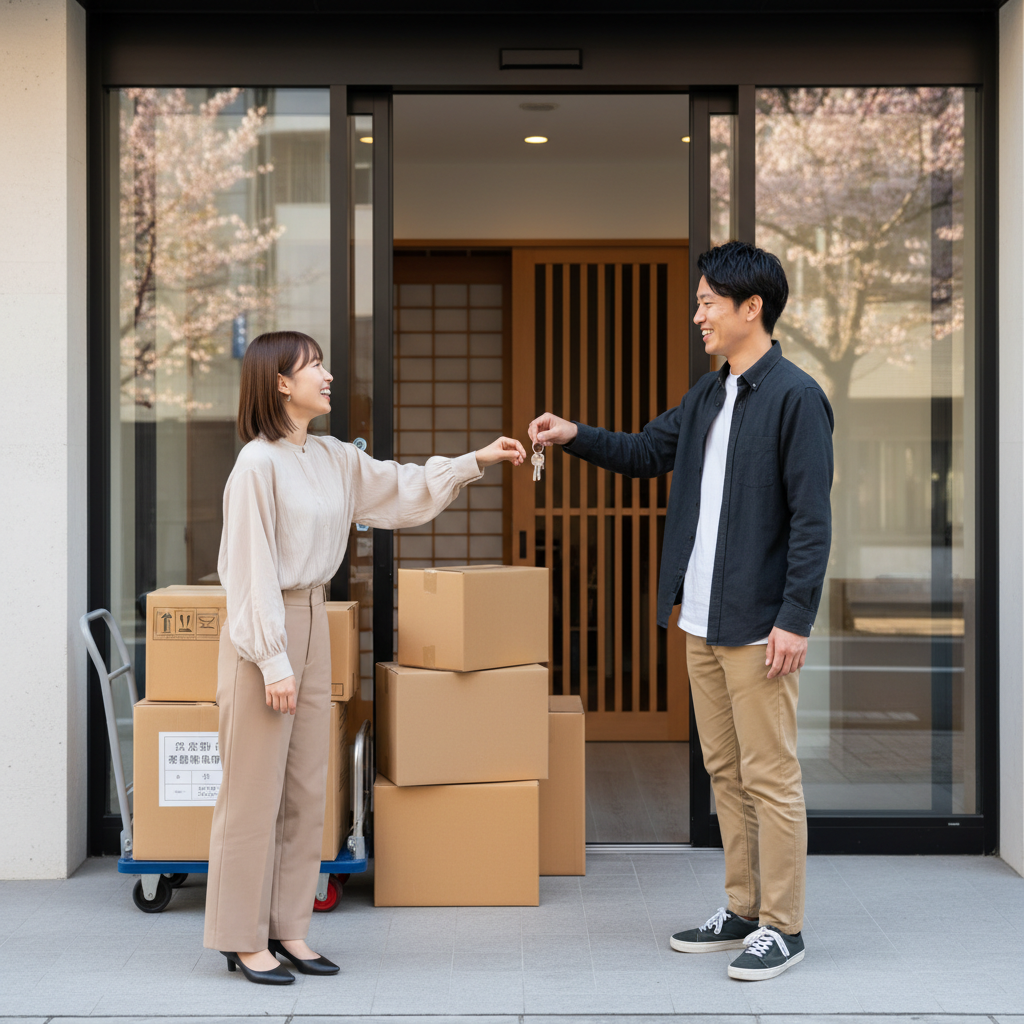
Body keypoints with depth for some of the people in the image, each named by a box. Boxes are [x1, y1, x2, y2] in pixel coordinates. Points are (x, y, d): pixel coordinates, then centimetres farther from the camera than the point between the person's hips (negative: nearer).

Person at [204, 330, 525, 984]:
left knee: (306, 789, 11)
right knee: (254, 790, -1)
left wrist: (477, 463, 9)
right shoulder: (258, 464, -14)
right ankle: (243, 938, 10)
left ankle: (286, 928, 21)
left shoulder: (333, 459, 9)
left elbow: (403, 490, 18)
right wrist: (273, 661, -17)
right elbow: (253, 568, -16)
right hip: (263, 630, -8)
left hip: (313, 623, 8)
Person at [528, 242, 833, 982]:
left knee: (769, 776, -1)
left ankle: (783, 928, 10)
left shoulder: (796, 396, -12)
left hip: (760, 626, -8)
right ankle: (742, 912, 26)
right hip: (701, 620, 8)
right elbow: (648, 453, 23)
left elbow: (812, 518, -15)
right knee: (725, 772, 15)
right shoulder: (709, 395, 13)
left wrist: (796, 619, -19)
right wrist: (574, 436, 8)